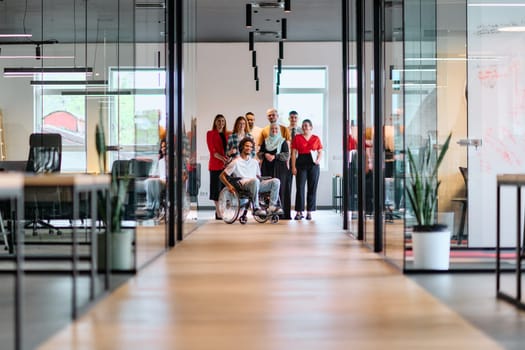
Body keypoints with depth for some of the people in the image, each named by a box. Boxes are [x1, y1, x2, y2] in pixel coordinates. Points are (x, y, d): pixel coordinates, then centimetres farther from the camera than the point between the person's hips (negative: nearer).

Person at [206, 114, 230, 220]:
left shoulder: (227, 134, 17)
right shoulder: (210, 133, 2)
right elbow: (212, 150, -7)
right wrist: (222, 158, -21)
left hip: (226, 164, 5)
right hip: (215, 164, -5)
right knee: (217, 187, -4)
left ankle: (221, 210, 10)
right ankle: (219, 212, -3)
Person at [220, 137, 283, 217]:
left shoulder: (254, 162, 27)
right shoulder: (236, 162, 9)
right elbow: (222, 176, 7)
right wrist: (229, 186, -10)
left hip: (256, 185, 6)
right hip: (243, 185, -6)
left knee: (276, 181, -18)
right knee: (255, 180, -41)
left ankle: (272, 206, -27)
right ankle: (256, 208, -38)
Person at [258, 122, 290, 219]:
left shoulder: (283, 141, 5)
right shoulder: (265, 141, 17)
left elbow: (287, 155, -4)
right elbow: (260, 153, 14)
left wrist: (275, 156, -13)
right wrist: (265, 155, -6)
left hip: (279, 168, -3)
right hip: (267, 168, 3)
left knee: (279, 188, -8)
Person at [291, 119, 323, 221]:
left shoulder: (316, 138, 7)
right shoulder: (297, 138, 5)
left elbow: (320, 152, 10)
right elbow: (294, 153, 2)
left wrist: (318, 160, -10)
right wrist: (293, 166, -5)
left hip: (313, 164, 1)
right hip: (301, 163, -1)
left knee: (312, 188, 2)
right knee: (300, 187, -5)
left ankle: (309, 211, 8)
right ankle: (299, 211, -2)